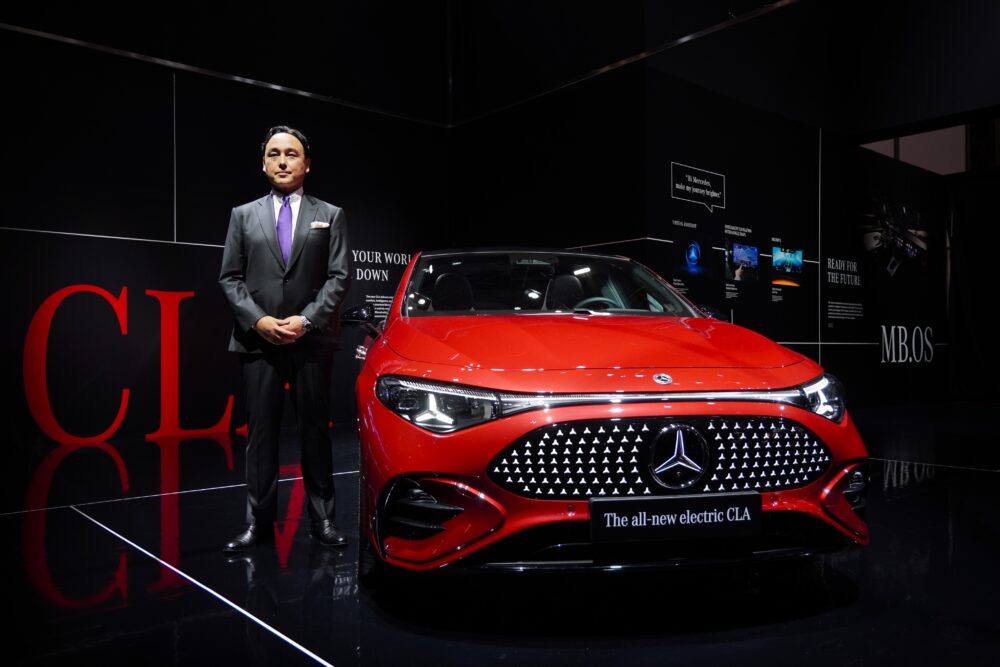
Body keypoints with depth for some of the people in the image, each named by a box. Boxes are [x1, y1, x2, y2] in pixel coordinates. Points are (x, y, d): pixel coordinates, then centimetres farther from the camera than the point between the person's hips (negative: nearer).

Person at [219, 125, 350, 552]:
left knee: (315, 430, 4)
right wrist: (258, 320, -9)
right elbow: (229, 278, 6)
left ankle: (321, 518, 11)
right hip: (258, 341, 1)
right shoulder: (243, 215, 12)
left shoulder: (330, 216, 10)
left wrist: (307, 320, -11)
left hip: (313, 340, 0)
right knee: (260, 433, 1)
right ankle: (258, 522, 7)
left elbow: (339, 277, 1)